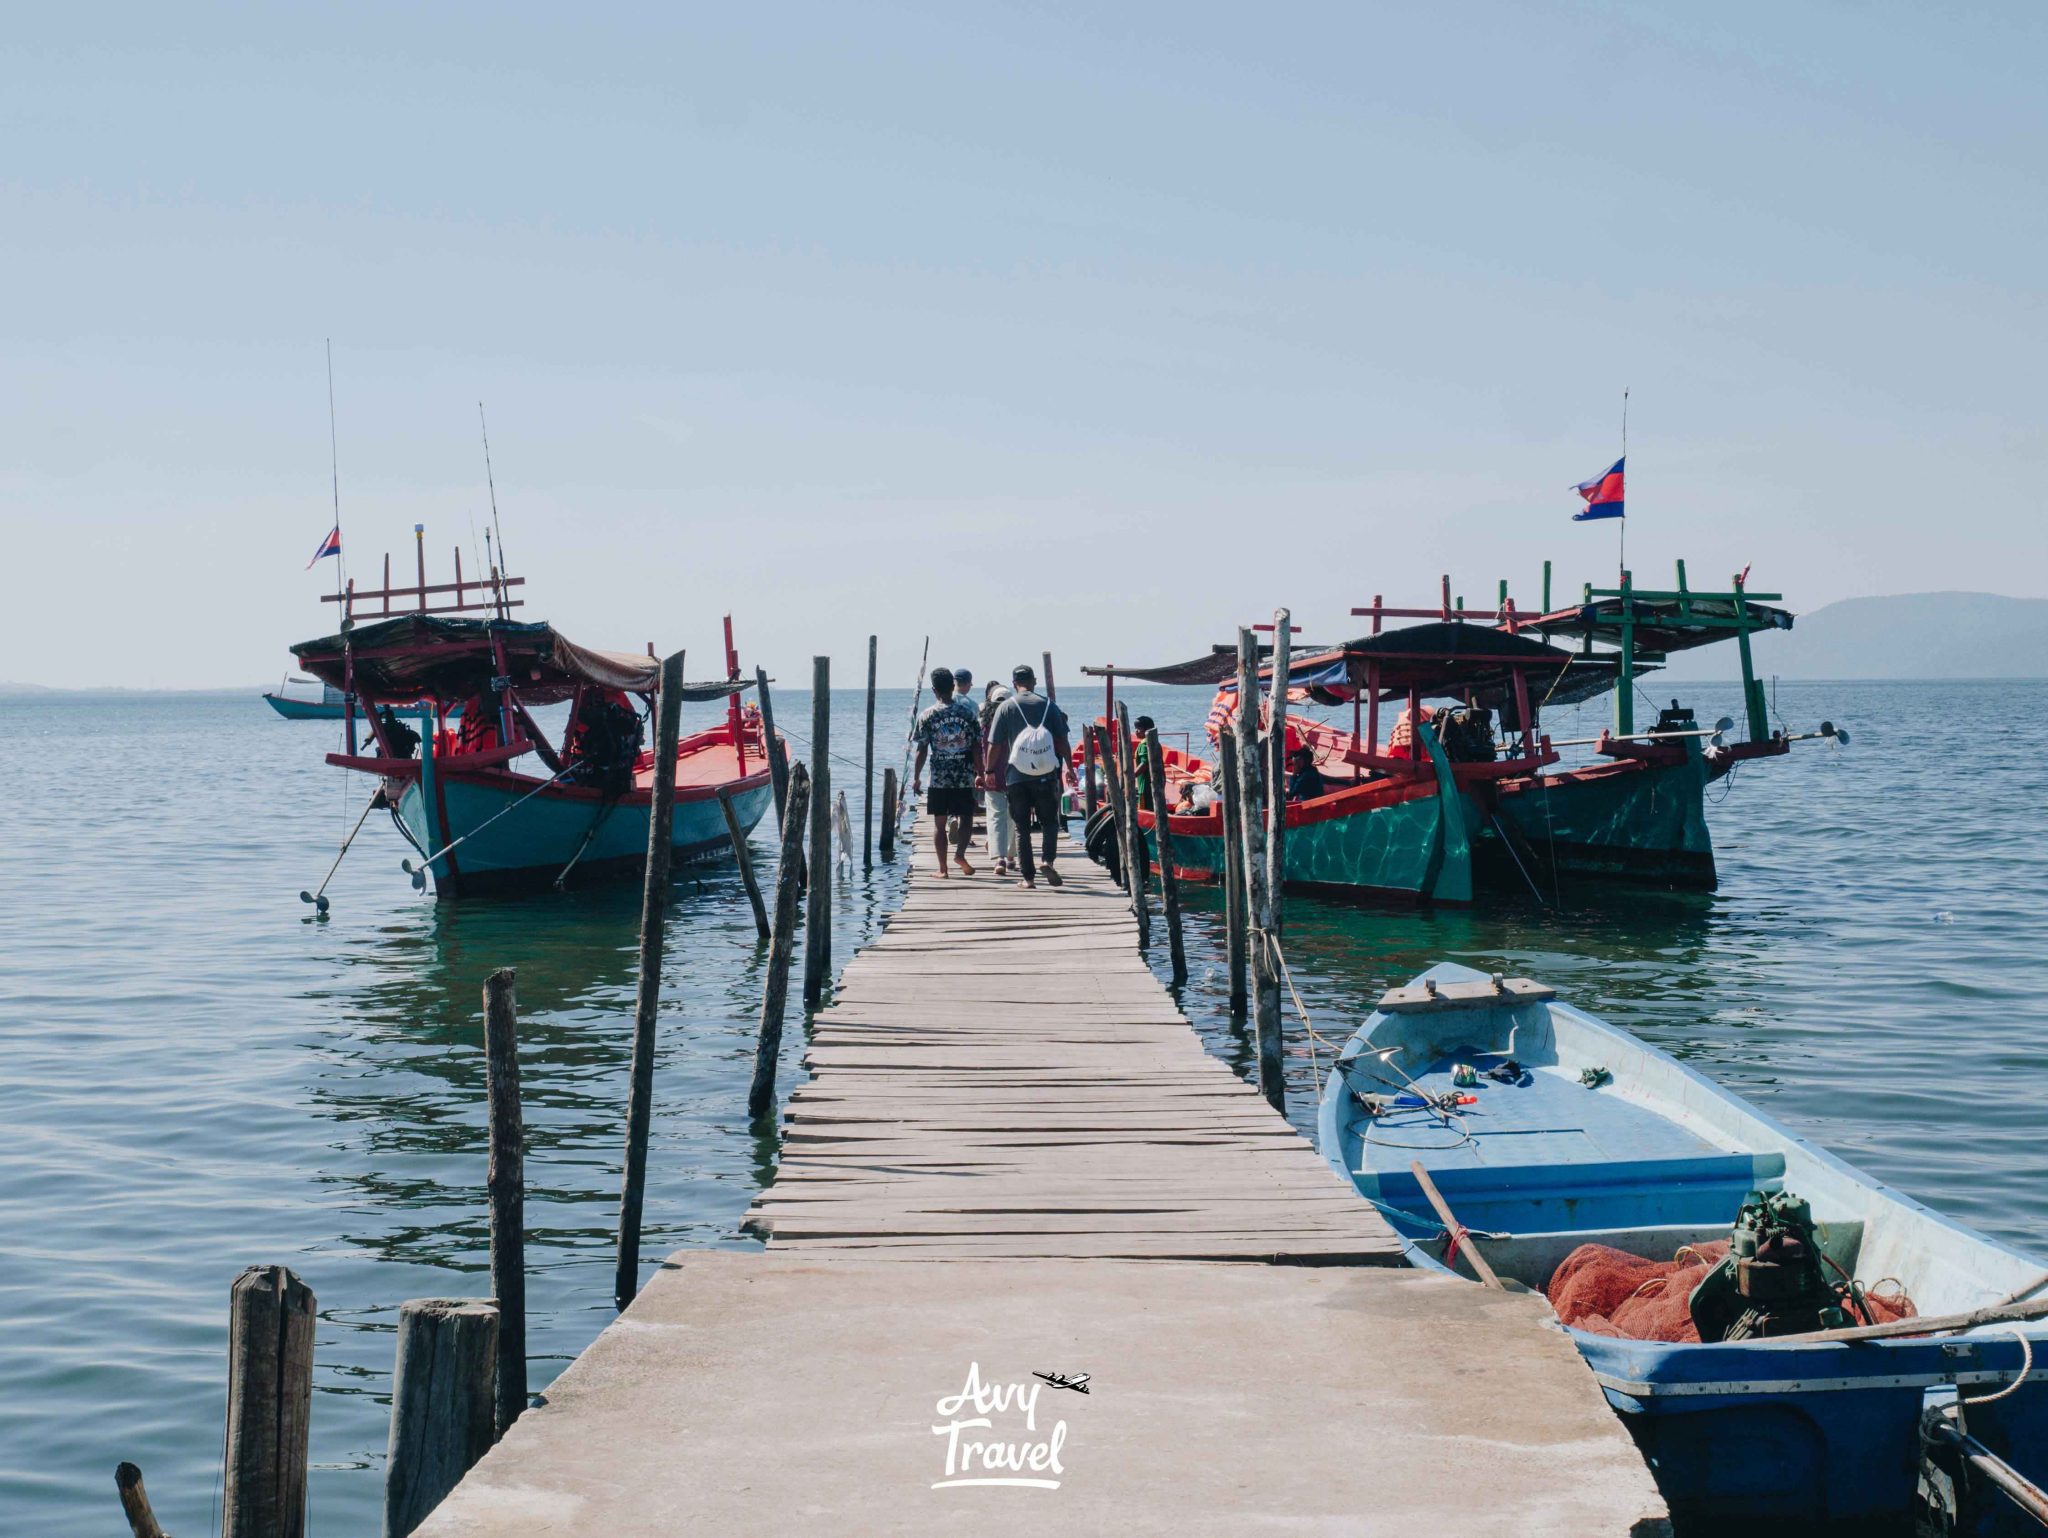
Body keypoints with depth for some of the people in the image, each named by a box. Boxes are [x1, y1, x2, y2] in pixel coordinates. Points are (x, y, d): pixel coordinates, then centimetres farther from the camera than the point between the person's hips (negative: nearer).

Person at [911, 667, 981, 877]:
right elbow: (977, 748, 1)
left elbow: (921, 750, -3)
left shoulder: (927, 716, -4)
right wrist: (980, 773, 10)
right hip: (965, 777, 0)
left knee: (939, 822, 7)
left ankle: (943, 868, 6)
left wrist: (916, 778, 5)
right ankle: (960, 853, -6)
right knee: (966, 818, 14)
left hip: (938, 778, 0)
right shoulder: (967, 712, -1)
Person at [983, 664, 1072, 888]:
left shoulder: (1005, 708, 0)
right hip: (1046, 776, 0)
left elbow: (994, 745, 0)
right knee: (1049, 822, 10)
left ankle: (1028, 876, 7)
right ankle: (1048, 859, -15)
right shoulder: (1048, 705, 2)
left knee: (1022, 828, 7)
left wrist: (989, 771, 12)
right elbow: (1062, 741, 1)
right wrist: (1069, 767, 11)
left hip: (1016, 777, 0)